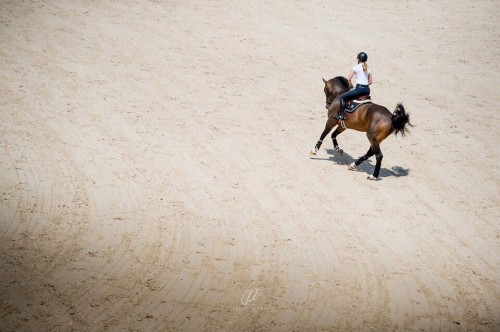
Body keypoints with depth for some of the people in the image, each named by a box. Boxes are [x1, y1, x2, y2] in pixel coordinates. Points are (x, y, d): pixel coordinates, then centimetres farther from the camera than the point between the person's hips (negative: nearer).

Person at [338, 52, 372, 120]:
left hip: (359, 88, -6)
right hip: (367, 90, 6)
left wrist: (351, 86, 10)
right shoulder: (368, 69, 13)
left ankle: (341, 115, -14)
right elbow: (370, 81, 16)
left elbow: (349, 79, -5)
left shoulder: (356, 67, -2)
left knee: (342, 97, -1)